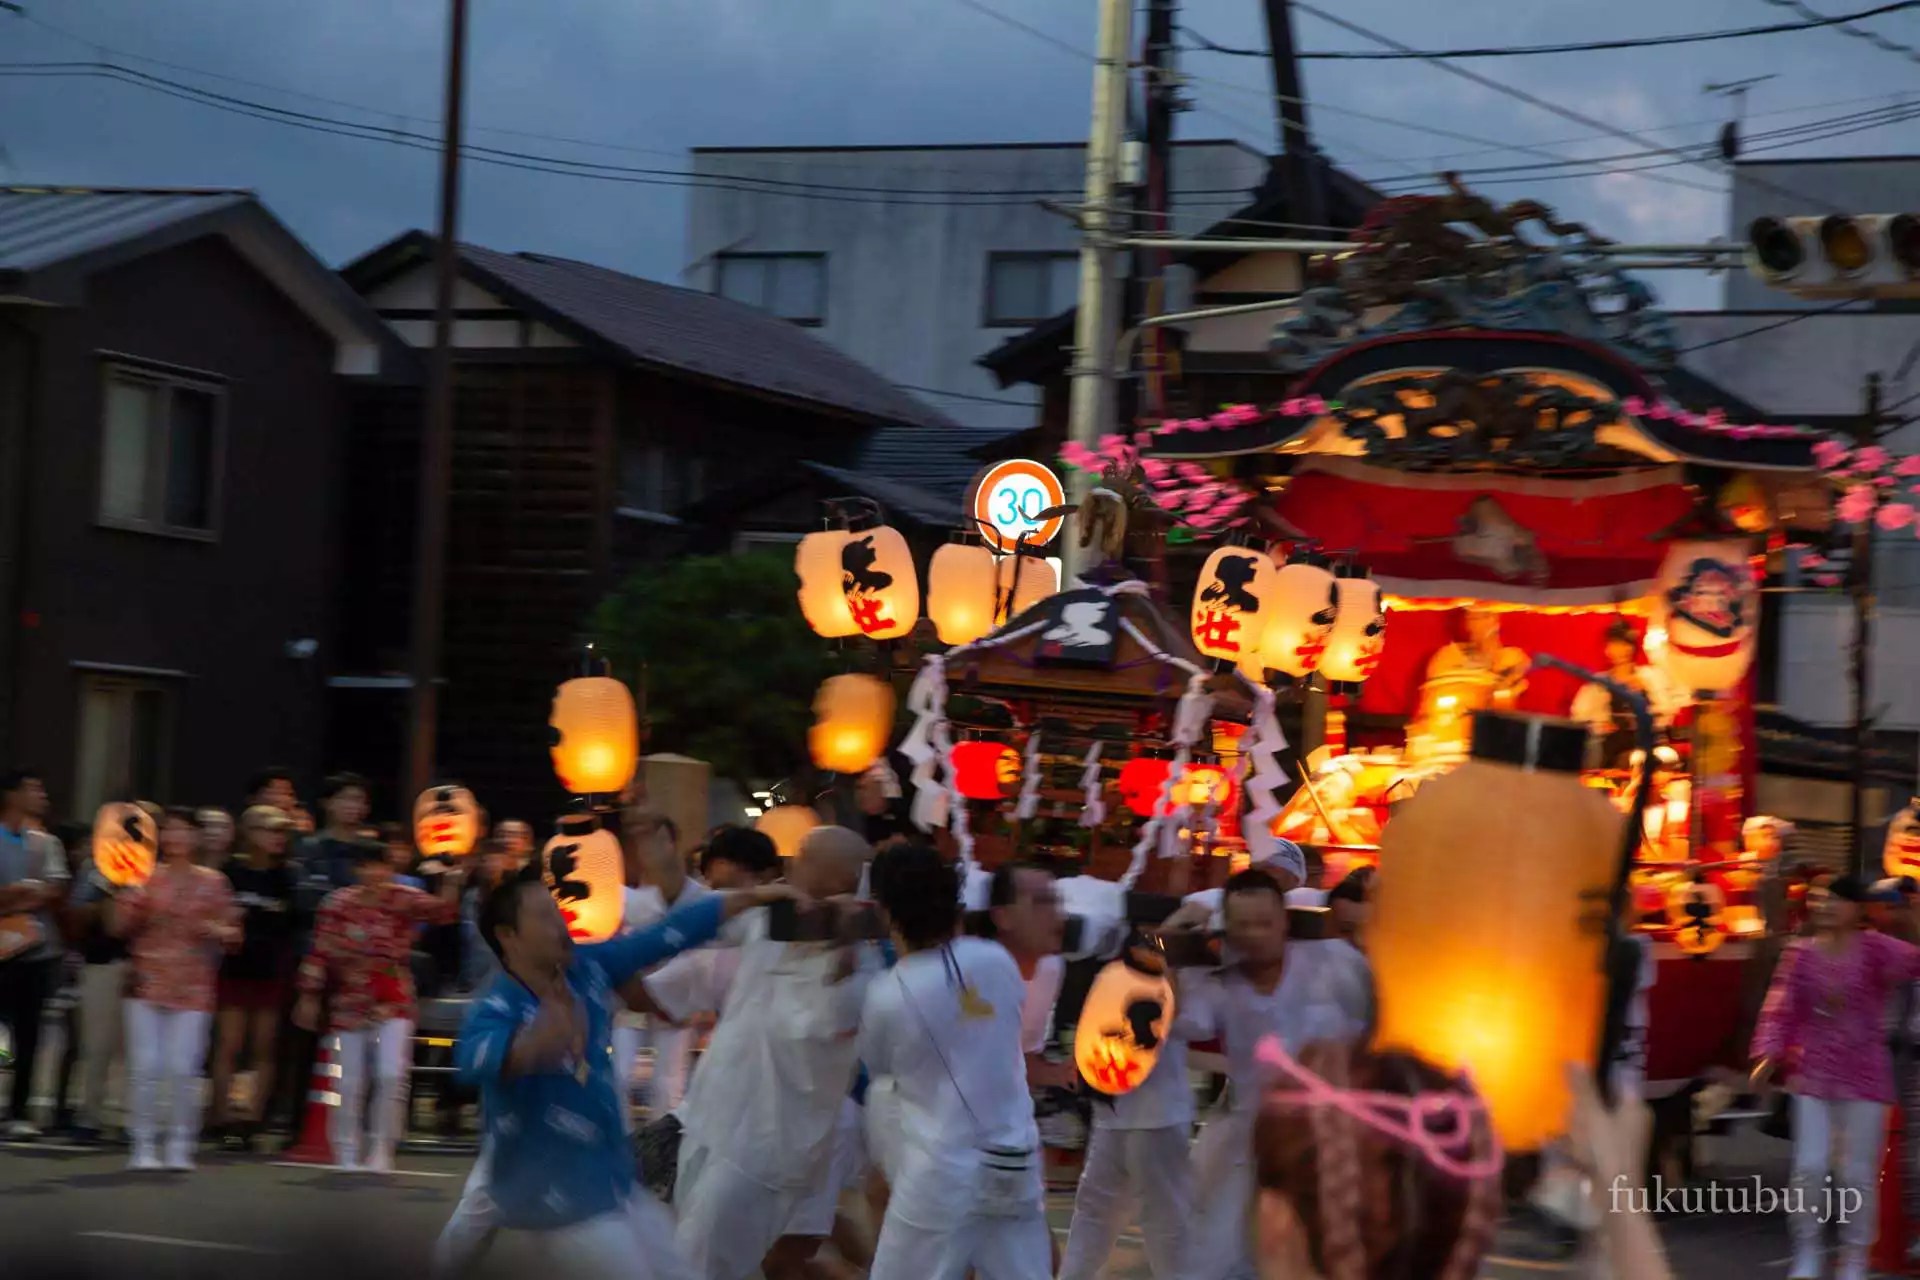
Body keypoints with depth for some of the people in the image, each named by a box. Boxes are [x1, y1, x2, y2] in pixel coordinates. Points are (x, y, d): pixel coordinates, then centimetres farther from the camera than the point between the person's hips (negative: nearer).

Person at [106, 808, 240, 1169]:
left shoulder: (212, 882, 6)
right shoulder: (147, 878, 7)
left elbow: (231, 932, 9)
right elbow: (119, 927, 4)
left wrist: (217, 930, -12)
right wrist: (125, 893, -11)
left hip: (192, 987, -1)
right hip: (148, 983, 1)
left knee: (183, 1069, -7)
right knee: (145, 1067, -4)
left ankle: (180, 1146, 5)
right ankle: (144, 1145, 6)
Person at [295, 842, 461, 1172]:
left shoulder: (405, 900, -4)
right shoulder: (338, 904, -2)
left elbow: (441, 912, -20)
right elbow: (321, 952, 1)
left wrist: (450, 886, -39)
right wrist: (309, 996, 1)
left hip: (394, 1002, -1)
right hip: (351, 1002, 1)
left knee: (392, 1076, -12)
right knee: (350, 1082, 6)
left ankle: (382, 1150, 1)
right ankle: (346, 1153, 20)